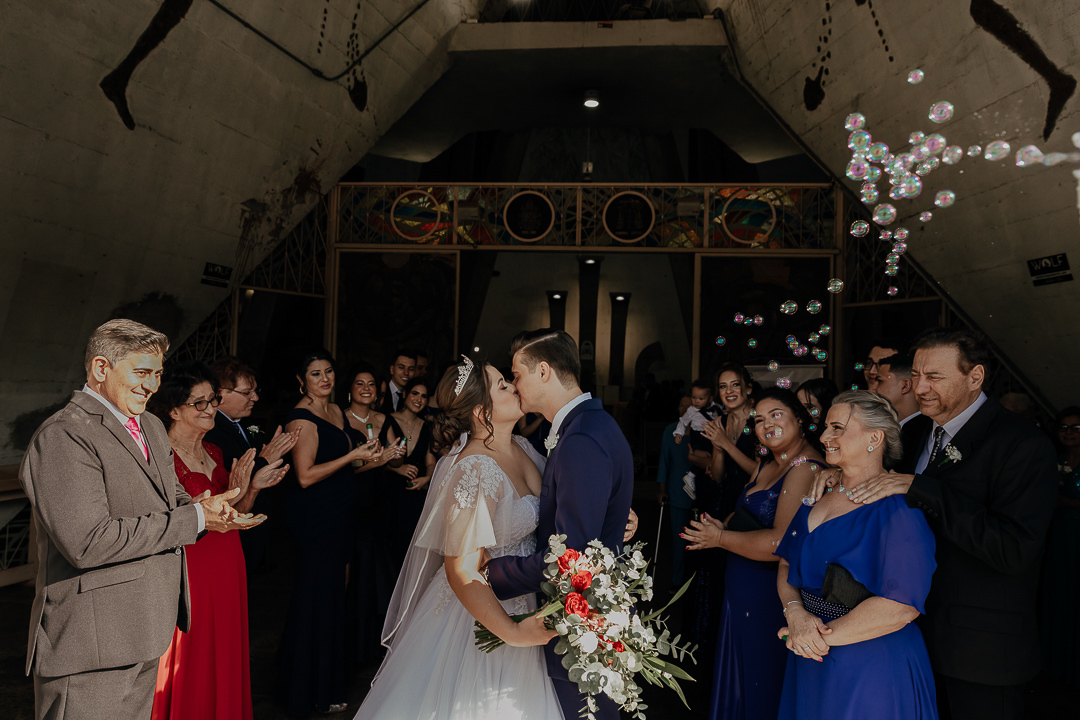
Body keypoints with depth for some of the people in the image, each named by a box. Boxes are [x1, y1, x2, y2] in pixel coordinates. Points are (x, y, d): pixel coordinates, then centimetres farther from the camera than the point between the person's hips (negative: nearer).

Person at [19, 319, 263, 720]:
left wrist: (203, 507, -5)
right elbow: (86, 542, -26)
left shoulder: (151, 428, 12)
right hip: (90, 646, -9)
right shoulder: (62, 437, -17)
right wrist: (195, 518, -21)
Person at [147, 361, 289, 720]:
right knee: (191, 667, 7)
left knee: (226, 661, 17)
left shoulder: (213, 452, 10)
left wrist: (254, 487, -3)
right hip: (190, 572, -7)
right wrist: (230, 494, -23)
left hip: (228, 570, 7)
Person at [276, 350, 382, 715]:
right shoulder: (302, 418, -15)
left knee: (334, 591, 15)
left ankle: (329, 677, 31)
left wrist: (369, 455, 10)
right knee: (318, 595, 1)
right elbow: (305, 476, -19)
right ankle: (315, 690, 18)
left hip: (337, 513, 8)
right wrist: (352, 456, -18)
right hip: (315, 516, -8)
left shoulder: (336, 411, 12)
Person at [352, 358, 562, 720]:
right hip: (481, 610, -8)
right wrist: (512, 633, -24)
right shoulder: (474, 471, -26)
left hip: (521, 604, 8)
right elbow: (461, 571, -27)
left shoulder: (523, 448, 0)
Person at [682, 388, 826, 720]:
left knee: (762, 683, 10)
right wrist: (723, 525, -4)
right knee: (740, 679, 22)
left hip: (771, 596, -9)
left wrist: (720, 538, -17)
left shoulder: (806, 468, -21)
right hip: (741, 590, 9)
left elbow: (784, 542, -29)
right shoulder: (765, 464, 9)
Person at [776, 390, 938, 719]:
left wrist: (827, 635, -18)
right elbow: (787, 564, 8)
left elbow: (900, 604, -25)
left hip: (869, 670, -6)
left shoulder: (898, 507, -17)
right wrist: (795, 612, -12)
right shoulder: (819, 495, 5)